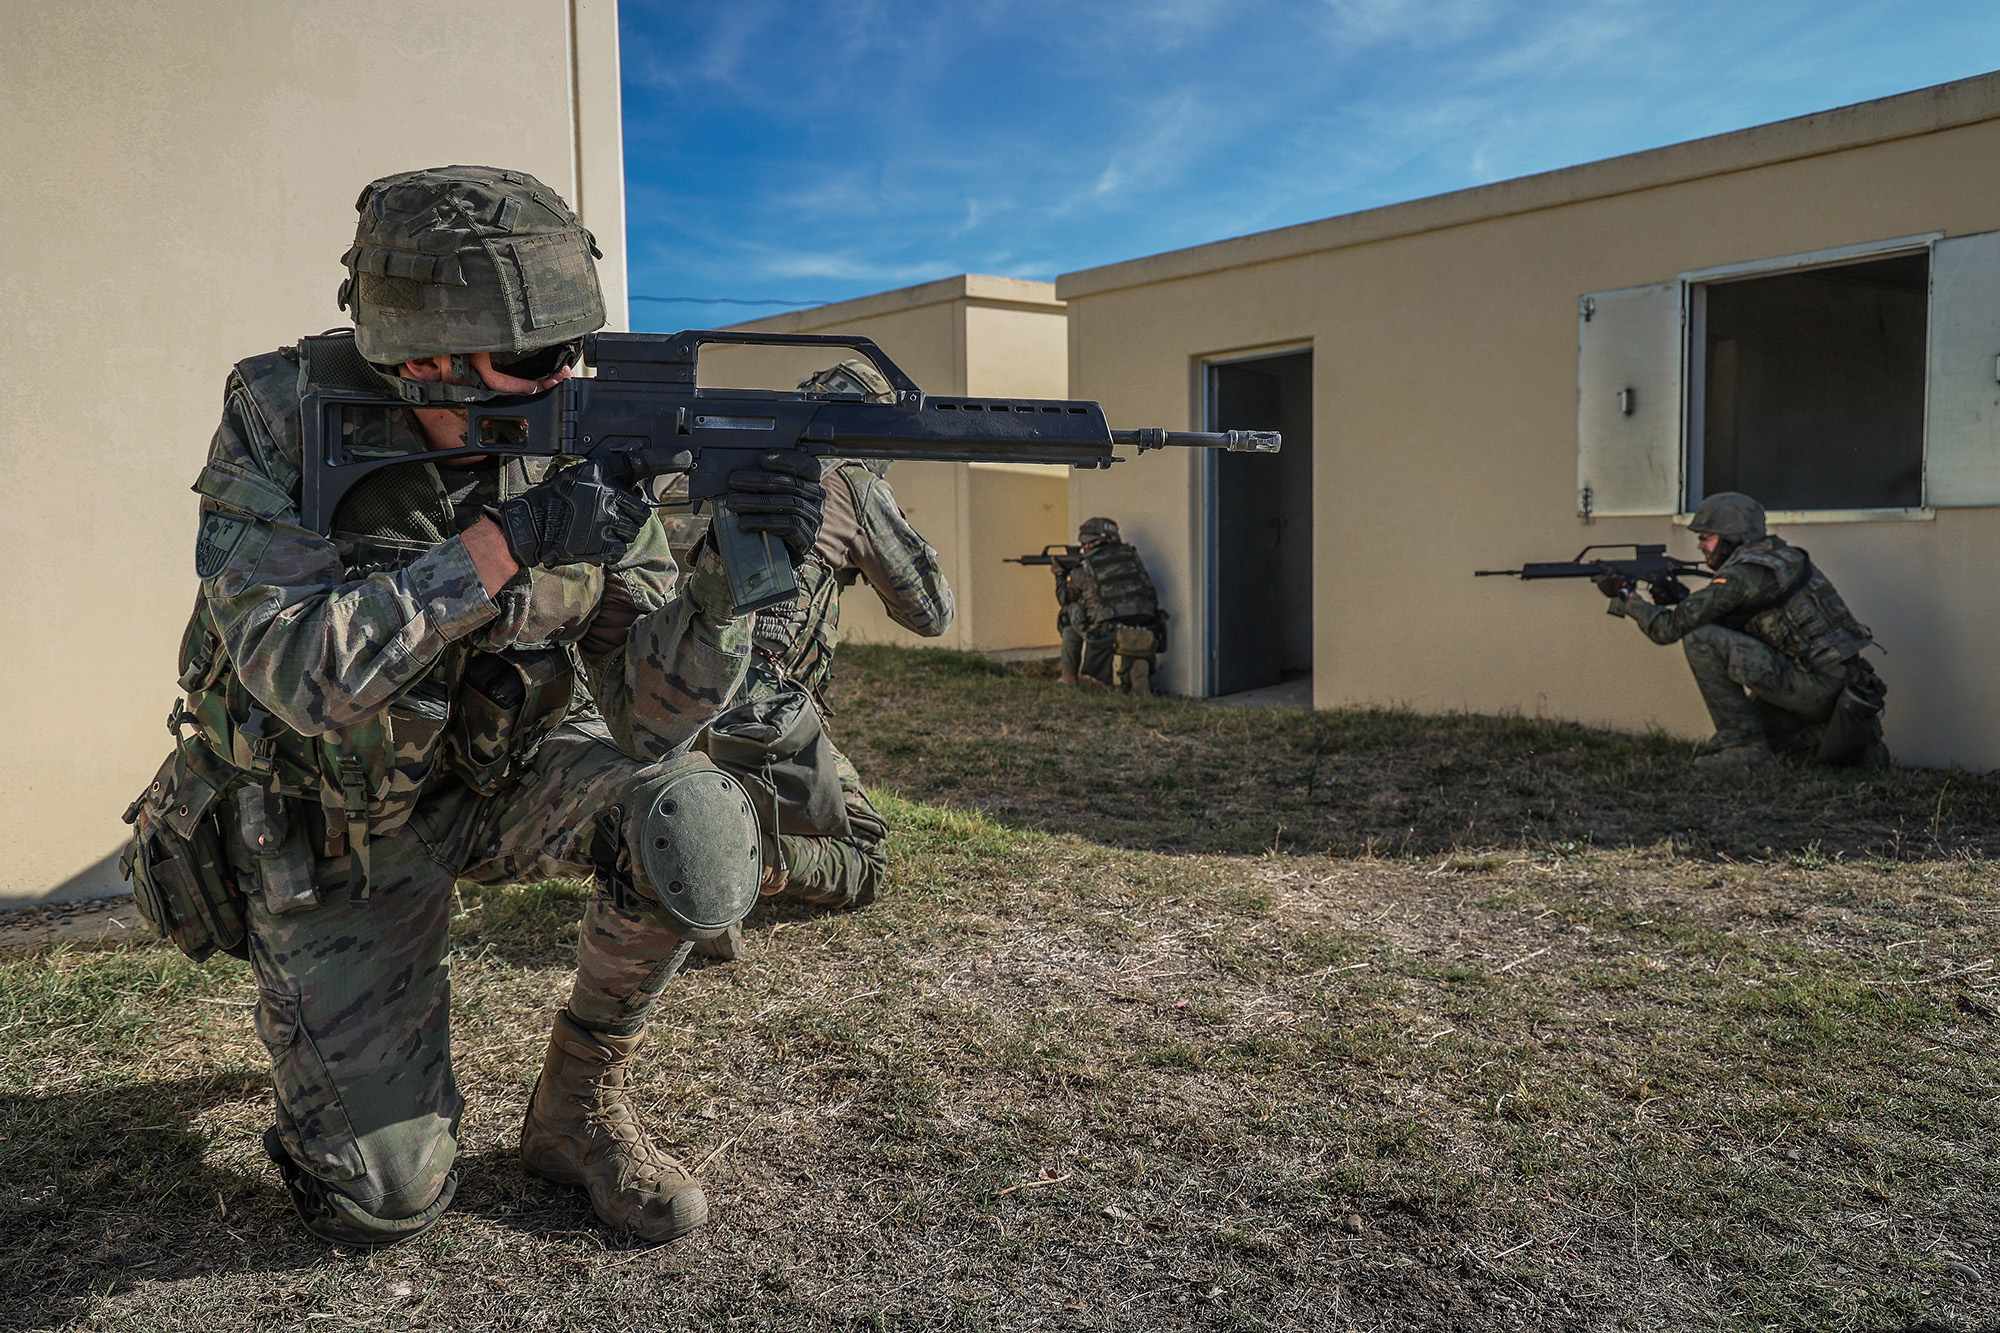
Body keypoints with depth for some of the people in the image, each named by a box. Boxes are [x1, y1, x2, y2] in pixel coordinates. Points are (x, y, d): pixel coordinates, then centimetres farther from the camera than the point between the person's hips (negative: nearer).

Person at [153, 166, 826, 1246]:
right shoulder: (284, 417, -20)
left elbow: (648, 714, -20)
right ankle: (322, 1012, 31)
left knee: (695, 822, -29)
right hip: (337, 832, -2)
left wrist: (734, 570, -38)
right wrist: (506, 541, -39)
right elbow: (299, 674, -32)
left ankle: (577, 1109, -2)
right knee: (386, 1198, -4)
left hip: (500, 778, 2)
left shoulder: (580, 444, -16)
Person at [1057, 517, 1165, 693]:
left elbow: (1065, 598, 23)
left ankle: (1068, 676, 20)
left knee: (1070, 613, 20)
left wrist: (1060, 574, 46)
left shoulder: (1084, 569, 5)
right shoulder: (1132, 557, 16)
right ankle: (1139, 669, -8)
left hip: (1107, 637, -4)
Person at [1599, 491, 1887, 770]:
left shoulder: (1743, 574, -13)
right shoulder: (1781, 557, 16)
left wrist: (1625, 594, 0)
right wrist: (1676, 596, 14)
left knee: (1701, 639, -14)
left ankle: (1741, 743, -8)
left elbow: (1669, 628, -13)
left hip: (1817, 684, -10)